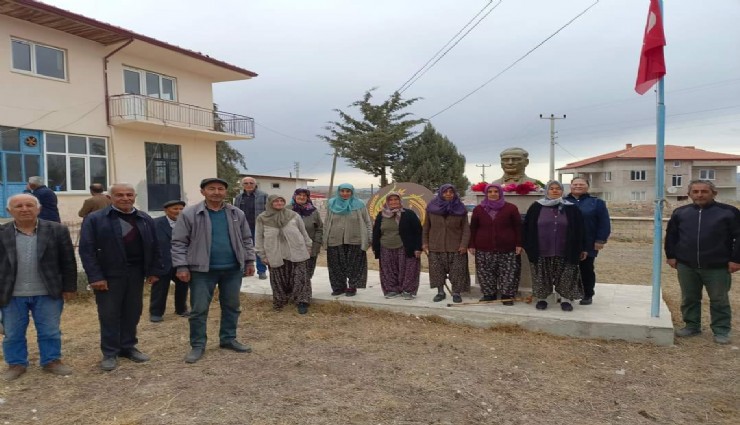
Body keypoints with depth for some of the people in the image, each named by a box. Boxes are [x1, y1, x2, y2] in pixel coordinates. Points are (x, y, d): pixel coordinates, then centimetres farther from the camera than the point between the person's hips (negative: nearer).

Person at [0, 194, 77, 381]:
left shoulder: (57, 230, -5)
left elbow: (68, 262, -1)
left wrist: (69, 287, -2)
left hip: (47, 293, -1)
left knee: (50, 331, 10)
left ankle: (52, 361, 25)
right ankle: (16, 364, 31)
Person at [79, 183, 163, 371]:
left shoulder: (145, 219, 8)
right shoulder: (94, 219, -5)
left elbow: (153, 246, 9)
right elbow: (87, 250, -8)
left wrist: (154, 271, 4)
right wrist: (95, 276, -14)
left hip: (136, 273, 4)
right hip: (109, 275, -4)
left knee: (133, 313, 12)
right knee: (109, 315, 4)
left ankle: (129, 347, 27)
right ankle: (110, 353, 17)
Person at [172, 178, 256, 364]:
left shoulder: (237, 214, 5)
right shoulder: (189, 214, -6)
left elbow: (246, 239, 12)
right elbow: (179, 242, -4)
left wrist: (249, 261, 9)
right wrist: (181, 266, -9)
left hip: (233, 269, 3)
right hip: (202, 270, -3)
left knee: (232, 306, 13)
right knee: (199, 309, 3)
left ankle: (228, 339, 28)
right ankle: (197, 345, 18)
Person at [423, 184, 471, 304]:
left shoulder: (460, 209, 0)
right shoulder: (432, 207, 3)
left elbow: (466, 228, -1)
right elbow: (426, 227, 9)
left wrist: (464, 244, -10)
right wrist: (424, 242, 4)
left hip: (455, 247, -1)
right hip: (435, 246, 1)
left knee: (457, 271, -1)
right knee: (437, 270, 6)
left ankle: (456, 293, 11)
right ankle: (440, 292, 18)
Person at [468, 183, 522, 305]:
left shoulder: (511, 208, 1)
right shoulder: (478, 209, 6)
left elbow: (518, 227, 2)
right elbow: (473, 228, 8)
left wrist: (519, 244, -4)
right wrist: (471, 245, 3)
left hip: (507, 249, -1)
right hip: (484, 249, 2)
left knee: (508, 274, 1)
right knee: (486, 273, 6)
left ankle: (507, 295, 14)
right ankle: (489, 294, 20)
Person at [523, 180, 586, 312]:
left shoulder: (571, 208, 3)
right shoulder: (536, 208, 3)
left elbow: (579, 230, 3)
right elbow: (528, 229, 4)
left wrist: (582, 249, 1)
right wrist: (528, 247, 0)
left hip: (564, 252, 0)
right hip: (541, 251, 0)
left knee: (566, 277, 4)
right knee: (542, 277, 7)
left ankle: (566, 299, 17)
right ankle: (541, 299, 20)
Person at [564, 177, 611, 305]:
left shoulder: (596, 202, 2)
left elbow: (604, 223, -2)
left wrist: (600, 240, -10)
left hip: (588, 245, -2)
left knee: (586, 270, 7)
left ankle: (588, 295, 18)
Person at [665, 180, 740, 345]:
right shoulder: (680, 212, 5)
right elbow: (671, 236, 13)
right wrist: (671, 256, 7)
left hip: (717, 267, -3)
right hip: (686, 266, 3)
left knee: (719, 300, 8)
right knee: (689, 299, 12)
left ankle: (721, 331, 20)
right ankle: (692, 326, 25)